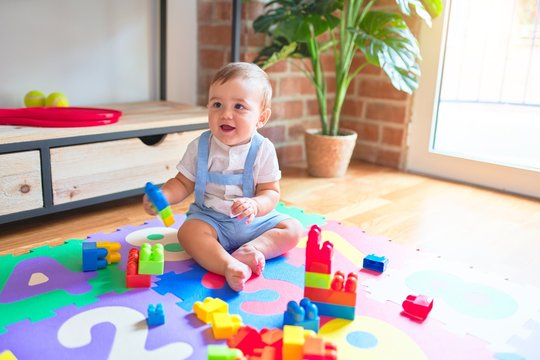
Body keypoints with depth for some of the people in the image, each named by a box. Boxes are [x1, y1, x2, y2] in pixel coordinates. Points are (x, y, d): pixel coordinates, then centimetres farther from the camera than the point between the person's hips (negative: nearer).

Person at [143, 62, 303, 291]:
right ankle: (230, 267, -45)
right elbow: (183, 183, 2)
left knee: (293, 229, -15)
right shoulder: (199, 147, -5)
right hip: (210, 218, -1)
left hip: (254, 220, 1)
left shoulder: (263, 150, -9)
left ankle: (249, 251, -33)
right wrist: (163, 195, -20)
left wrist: (254, 205, -31)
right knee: (188, 231, -30)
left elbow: (271, 192, -8)